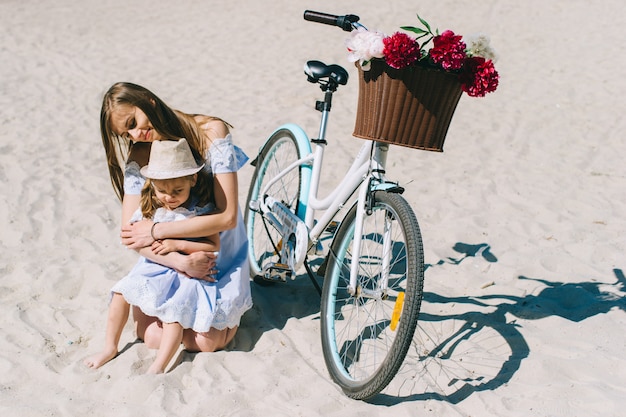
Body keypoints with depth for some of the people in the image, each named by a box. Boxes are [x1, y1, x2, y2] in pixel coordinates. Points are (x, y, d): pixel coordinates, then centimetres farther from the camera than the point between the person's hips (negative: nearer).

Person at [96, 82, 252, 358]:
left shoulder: (211, 132, -20)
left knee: (203, 341, -12)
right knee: (152, 337, -9)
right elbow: (130, 233, -14)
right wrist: (181, 263, -28)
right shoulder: (139, 158, -10)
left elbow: (227, 217, -24)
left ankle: (231, 303, 19)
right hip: (168, 255, 3)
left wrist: (156, 231, -22)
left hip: (218, 249, -3)